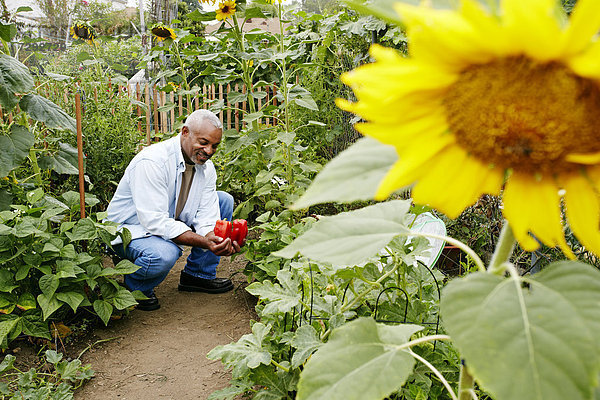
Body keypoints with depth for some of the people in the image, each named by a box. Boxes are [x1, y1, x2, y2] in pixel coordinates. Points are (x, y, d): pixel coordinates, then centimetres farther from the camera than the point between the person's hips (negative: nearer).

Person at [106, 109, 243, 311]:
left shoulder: (206, 167, -5)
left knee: (224, 200, 0)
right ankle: (136, 289, -2)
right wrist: (204, 242, -41)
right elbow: (155, 221, -34)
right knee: (164, 253, -39)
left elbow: (207, 218, -10)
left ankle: (198, 275, 7)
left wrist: (219, 241, -33)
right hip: (131, 229, -8)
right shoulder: (151, 162, -29)